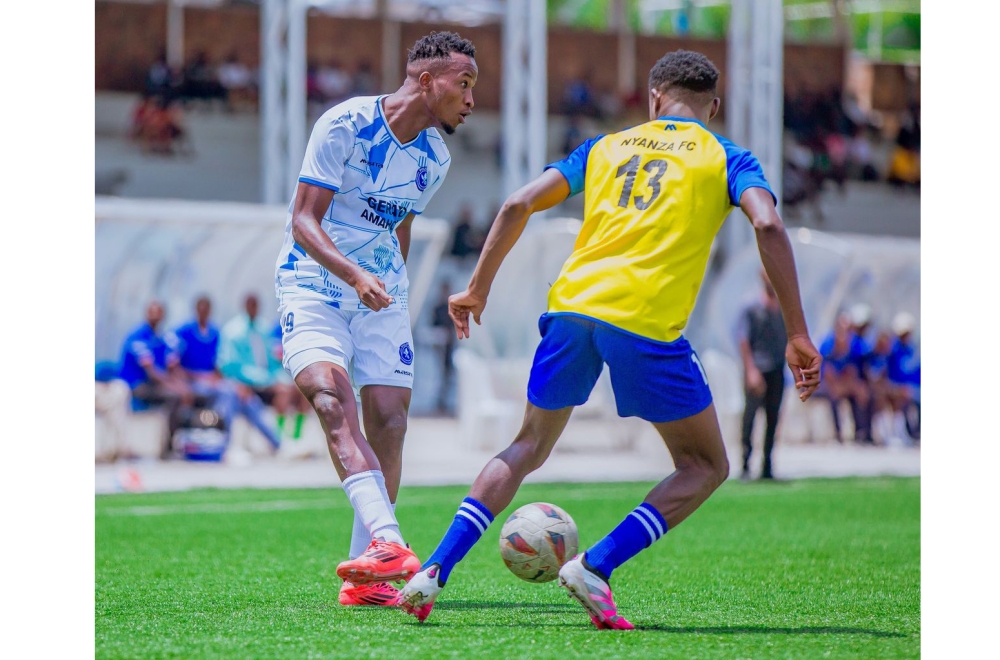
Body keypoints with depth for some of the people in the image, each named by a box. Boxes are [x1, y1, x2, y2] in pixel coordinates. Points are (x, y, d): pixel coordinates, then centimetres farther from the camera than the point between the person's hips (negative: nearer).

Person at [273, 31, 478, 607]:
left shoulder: (436, 159, 5)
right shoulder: (345, 124, -14)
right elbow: (305, 219, -16)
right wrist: (353, 275, -30)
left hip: (382, 289, 6)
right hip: (313, 282, -6)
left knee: (389, 419, -5)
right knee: (332, 397, -26)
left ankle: (366, 577, 2)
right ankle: (388, 543, -42)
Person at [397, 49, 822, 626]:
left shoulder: (607, 146, 23)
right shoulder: (726, 157, 13)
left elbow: (519, 205, 15)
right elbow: (768, 225, -5)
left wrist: (478, 290, 25)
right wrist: (798, 336, -5)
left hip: (571, 305, 4)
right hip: (647, 320, -4)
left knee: (528, 448, 23)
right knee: (705, 467, 11)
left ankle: (433, 572, 10)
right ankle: (595, 568, -7)